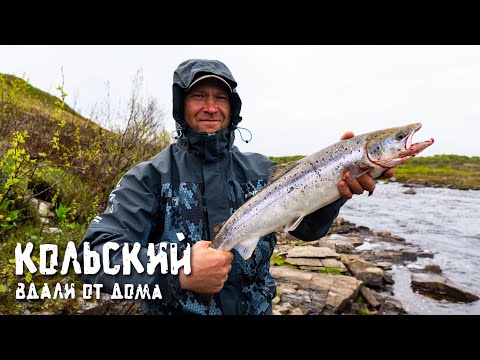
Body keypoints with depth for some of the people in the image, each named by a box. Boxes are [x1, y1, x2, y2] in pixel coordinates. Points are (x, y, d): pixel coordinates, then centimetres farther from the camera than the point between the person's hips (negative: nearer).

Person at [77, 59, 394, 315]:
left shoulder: (261, 169, -2)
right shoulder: (150, 177, -12)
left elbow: (307, 226, -8)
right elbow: (95, 254, -21)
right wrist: (178, 271, -36)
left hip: (257, 309, 3)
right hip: (174, 308, -2)